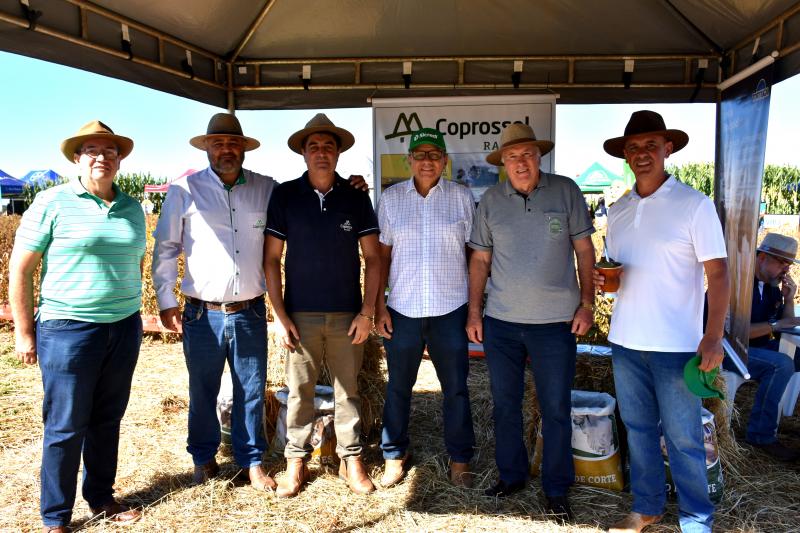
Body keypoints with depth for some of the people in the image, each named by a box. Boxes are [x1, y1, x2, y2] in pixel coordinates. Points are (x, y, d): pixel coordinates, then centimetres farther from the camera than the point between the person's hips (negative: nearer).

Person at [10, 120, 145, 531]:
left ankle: (101, 497, 32)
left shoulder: (131, 208, 8)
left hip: (124, 328, 4)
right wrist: (23, 332, -5)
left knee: (108, 420, 14)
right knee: (66, 427, 5)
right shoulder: (52, 202, -5)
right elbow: (20, 269, -4)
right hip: (68, 330, -4)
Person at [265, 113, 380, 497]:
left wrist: (367, 312, -3)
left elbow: (372, 257, 3)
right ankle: (296, 461, 23)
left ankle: (351, 460, 22)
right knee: (299, 390, 7)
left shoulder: (356, 197, 3)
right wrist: (279, 314, -4)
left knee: (348, 390, 8)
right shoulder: (284, 195, 1)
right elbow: (271, 257, 1)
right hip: (300, 314, 0)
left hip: (348, 315, 1)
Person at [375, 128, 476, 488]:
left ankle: (459, 460, 28)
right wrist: (379, 304, -1)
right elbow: (382, 254, 4)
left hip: (450, 310, 0)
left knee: (456, 388, 10)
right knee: (398, 387, 12)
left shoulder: (461, 197, 2)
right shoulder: (391, 198, 3)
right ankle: (394, 456, 31)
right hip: (402, 309, 1)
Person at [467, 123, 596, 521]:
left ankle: (557, 490, 25)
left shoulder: (565, 191, -2)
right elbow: (480, 259, 6)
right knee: (505, 405, 14)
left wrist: (587, 303, -4)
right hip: (500, 322, 2)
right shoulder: (491, 201, 3)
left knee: (556, 410, 8)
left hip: (555, 322, -2)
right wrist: (473, 312, 3)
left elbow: (584, 250, 2)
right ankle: (511, 476, 33)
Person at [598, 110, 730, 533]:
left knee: (683, 437, 5)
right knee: (638, 428, 15)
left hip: (675, 343, -5)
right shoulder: (618, 210, 9)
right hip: (626, 340, 5)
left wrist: (714, 335, -17)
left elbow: (717, 272, -8)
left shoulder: (694, 205, -6)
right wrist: (603, 279, -5)